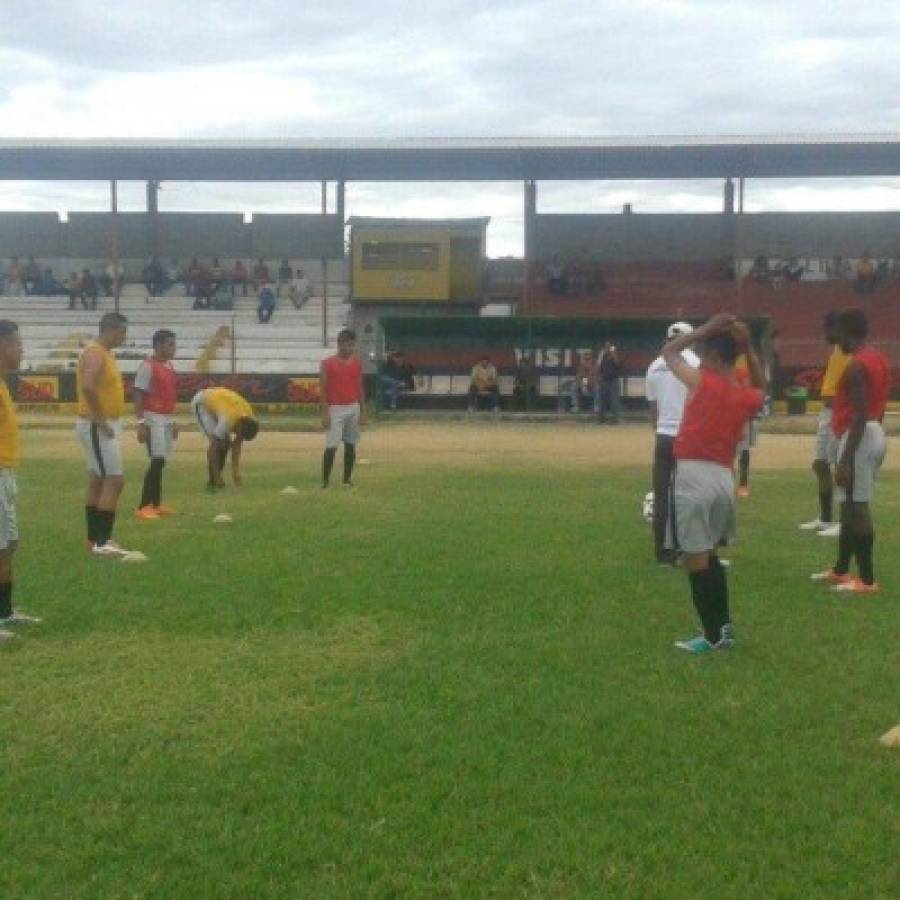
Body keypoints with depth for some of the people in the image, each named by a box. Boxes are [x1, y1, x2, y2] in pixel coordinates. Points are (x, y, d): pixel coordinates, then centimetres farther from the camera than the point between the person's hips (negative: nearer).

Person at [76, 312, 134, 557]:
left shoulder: (105, 353, 15)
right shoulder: (95, 353, -16)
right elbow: (88, 386, -31)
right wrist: (100, 419, -25)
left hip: (105, 425, 10)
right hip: (97, 426, -10)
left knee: (97, 481, 13)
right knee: (114, 480, -11)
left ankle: (95, 538, 20)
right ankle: (102, 542, -11)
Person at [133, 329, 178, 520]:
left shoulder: (169, 366, 14)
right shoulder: (147, 366, -12)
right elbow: (138, 395, -15)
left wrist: (173, 420, 21)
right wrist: (141, 422, -21)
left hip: (167, 418, 9)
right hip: (153, 418, -9)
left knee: (160, 462, 12)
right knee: (157, 462, -12)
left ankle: (156, 504, 19)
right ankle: (143, 507, -8)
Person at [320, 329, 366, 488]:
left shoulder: (357, 363, 8)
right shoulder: (328, 363, -7)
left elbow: (359, 388, 12)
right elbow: (322, 389, -7)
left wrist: (363, 412, 9)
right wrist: (325, 413, -13)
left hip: (353, 408, 5)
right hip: (335, 409, -5)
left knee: (351, 445, 8)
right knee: (331, 447, -9)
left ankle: (347, 479, 17)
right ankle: (325, 481, -3)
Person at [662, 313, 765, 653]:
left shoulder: (700, 381, -6)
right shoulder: (748, 397, 7)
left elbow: (668, 351, 10)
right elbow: (759, 389, 33)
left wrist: (706, 329, 11)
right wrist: (747, 347, 20)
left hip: (693, 475, -6)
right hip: (724, 477, 6)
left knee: (696, 558, 2)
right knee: (710, 554, 22)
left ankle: (713, 635, 7)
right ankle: (724, 626, 25)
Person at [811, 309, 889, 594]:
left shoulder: (856, 366, -17)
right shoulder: (878, 359, 14)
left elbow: (859, 416, -22)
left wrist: (845, 460, -22)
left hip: (859, 437, -10)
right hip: (876, 434, 10)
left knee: (857, 507, -6)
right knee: (851, 505, 16)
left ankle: (867, 580, -2)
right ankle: (841, 570, 25)